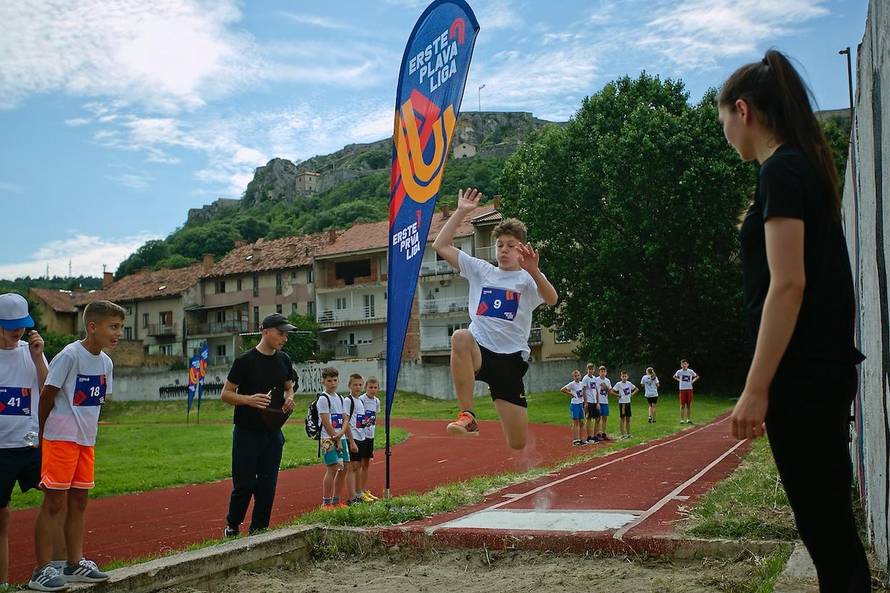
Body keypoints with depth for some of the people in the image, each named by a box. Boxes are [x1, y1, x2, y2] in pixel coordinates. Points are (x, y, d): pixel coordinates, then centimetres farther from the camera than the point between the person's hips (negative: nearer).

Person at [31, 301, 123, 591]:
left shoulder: (105, 362, 7)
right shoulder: (70, 355, -16)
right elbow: (47, 395, -11)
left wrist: (85, 425, 11)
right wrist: (42, 432, -3)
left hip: (86, 440, 8)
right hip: (60, 439, -7)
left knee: (79, 502, 13)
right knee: (54, 503, -3)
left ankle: (75, 564, 22)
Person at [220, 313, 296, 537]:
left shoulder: (284, 360, 7)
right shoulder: (245, 361, -10)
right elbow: (225, 394, -6)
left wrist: (289, 398, -3)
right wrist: (248, 399, -24)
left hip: (273, 433, 5)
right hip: (247, 433, -5)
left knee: (268, 485, 7)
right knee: (244, 485, -2)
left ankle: (258, 531, 18)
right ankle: (232, 526, 21)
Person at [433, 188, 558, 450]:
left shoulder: (528, 278, 4)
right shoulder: (480, 270, 13)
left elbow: (552, 299, -19)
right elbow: (441, 246, 8)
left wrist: (533, 271, -37)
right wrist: (461, 212, 1)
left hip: (511, 359, -1)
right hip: (478, 351, 1)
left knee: (518, 445, -5)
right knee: (461, 337, -38)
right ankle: (468, 416, -31)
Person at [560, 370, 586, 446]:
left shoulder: (581, 384, 6)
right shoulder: (572, 384, -13)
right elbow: (562, 389, -20)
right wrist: (570, 394, -15)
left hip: (581, 404, 7)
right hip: (574, 404, -7)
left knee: (581, 422, 11)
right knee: (575, 423, -3)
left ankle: (580, 439, 20)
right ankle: (575, 440, 2)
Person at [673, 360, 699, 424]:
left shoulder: (690, 371, 2)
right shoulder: (679, 372, 0)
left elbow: (697, 376, 18)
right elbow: (674, 377, 19)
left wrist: (693, 381, 5)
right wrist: (679, 380, 5)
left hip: (689, 389, 1)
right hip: (682, 389, -1)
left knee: (689, 405, 4)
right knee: (682, 405, -1)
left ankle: (689, 419, 10)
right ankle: (682, 419, 3)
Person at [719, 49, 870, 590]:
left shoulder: (782, 171, -12)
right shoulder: (808, 167, 16)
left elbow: (788, 285, -20)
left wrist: (757, 389, -19)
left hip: (802, 377, -10)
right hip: (825, 370, 10)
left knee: (824, 524, -3)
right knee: (829, 520, 15)